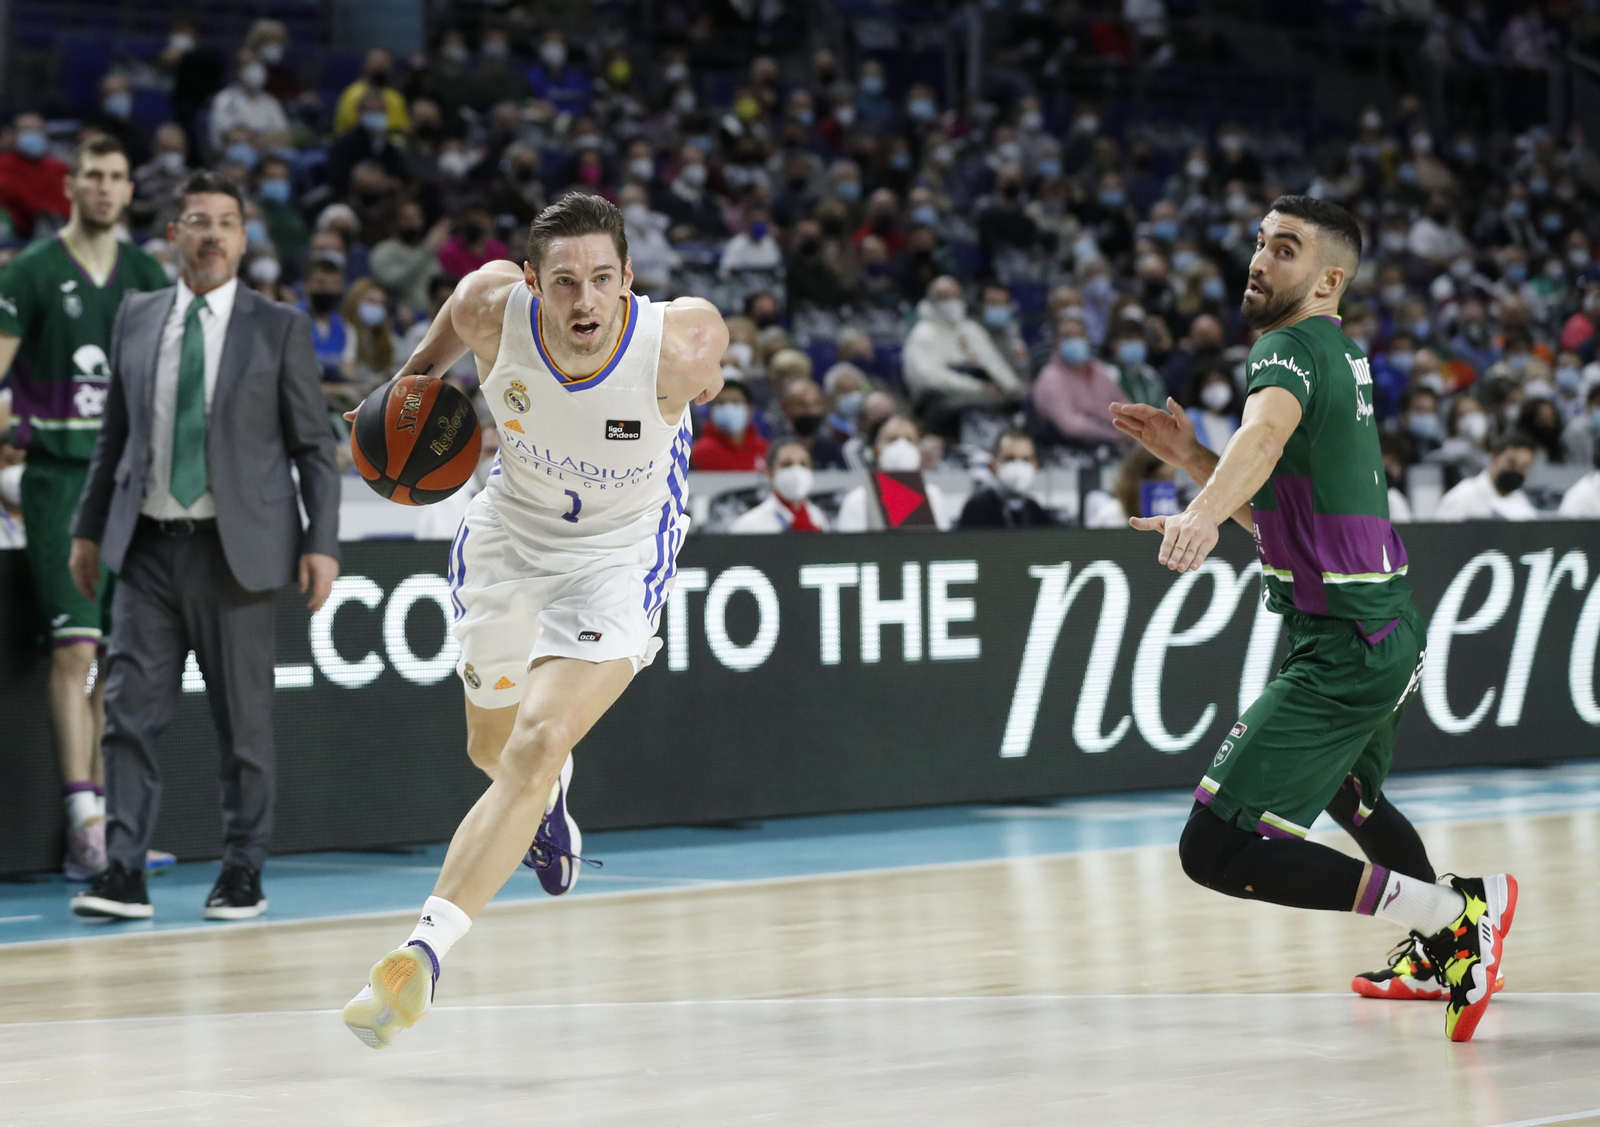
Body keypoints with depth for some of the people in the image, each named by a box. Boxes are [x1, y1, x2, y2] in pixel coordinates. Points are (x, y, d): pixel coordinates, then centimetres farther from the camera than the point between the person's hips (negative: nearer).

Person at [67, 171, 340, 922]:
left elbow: (315, 446, 2)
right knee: (130, 711, -4)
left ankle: (243, 874, 12)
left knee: (244, 719, 3)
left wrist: (321, 543, -5)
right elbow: (115, 434, 16)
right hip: (149, 546, 2)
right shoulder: (136, 319, 9)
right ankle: (124, 873, -2)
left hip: (235, 549, -2)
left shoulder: (279, 329, 2)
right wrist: (90, 528, 14)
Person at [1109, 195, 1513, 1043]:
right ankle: (1447, 955, 55)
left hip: (1340, 652, -10)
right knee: (1348, 794, 37)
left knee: (1217, 850, -17)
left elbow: (1267, 432, -39)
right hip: (1388, 632, 10)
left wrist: (1201, 517, -57)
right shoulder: (1338, 354, 14)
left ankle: (1456, 915, -17)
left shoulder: (1292, 348, -14)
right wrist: (1188, 455, 9)